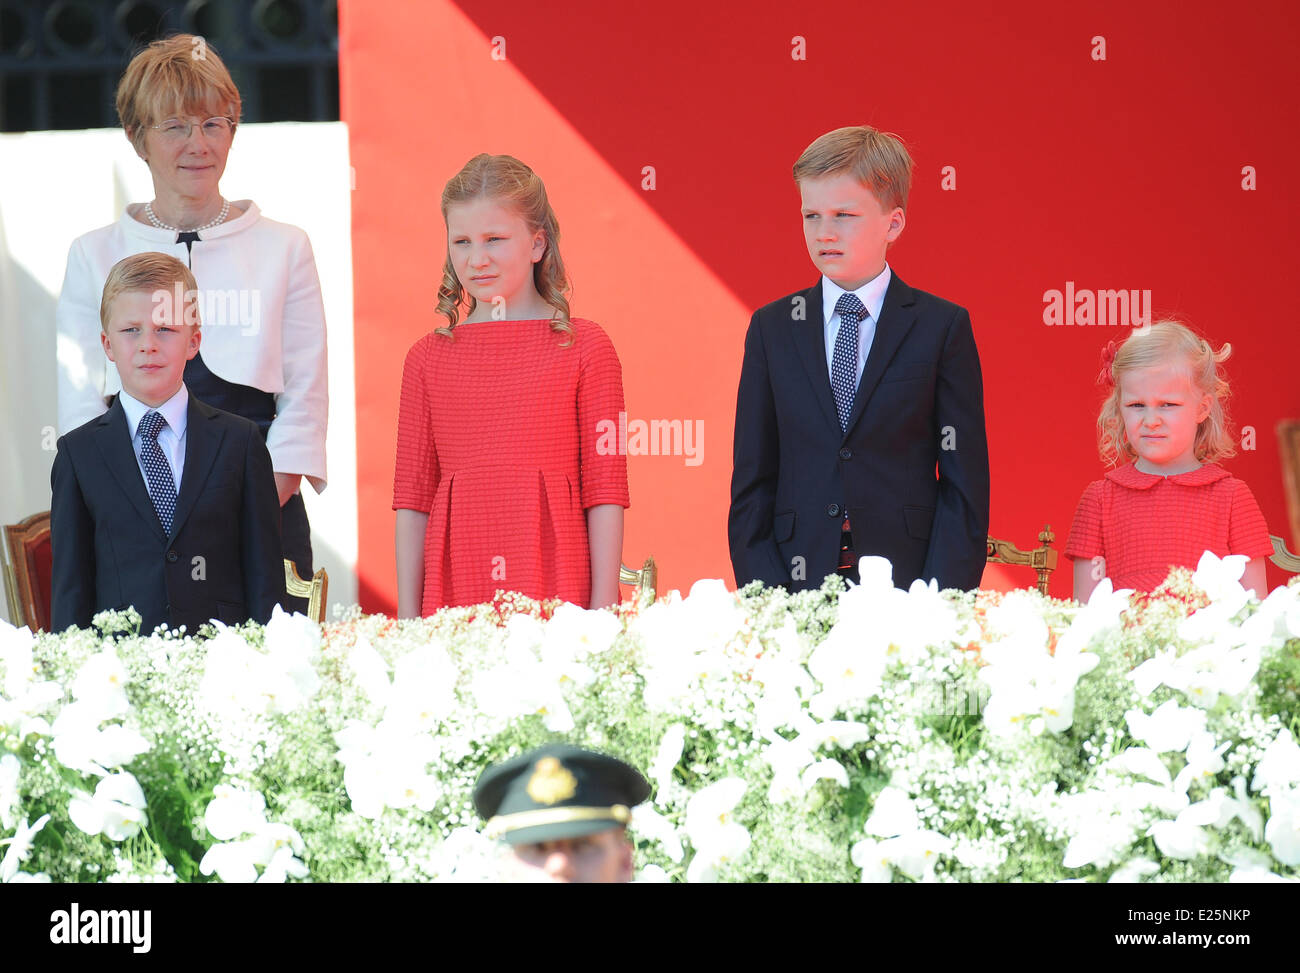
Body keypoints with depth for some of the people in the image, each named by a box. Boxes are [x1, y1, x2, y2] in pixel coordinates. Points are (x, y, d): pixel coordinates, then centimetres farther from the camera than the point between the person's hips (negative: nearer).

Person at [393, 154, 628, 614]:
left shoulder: (584, 347, 2)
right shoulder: (428, 357, 9)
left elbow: (605, 489, 0)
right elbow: (413, 495, 10)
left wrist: (603, 608, -5)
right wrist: (408, 614, 6)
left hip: (555, 587, -2)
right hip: (455, 591, 2)